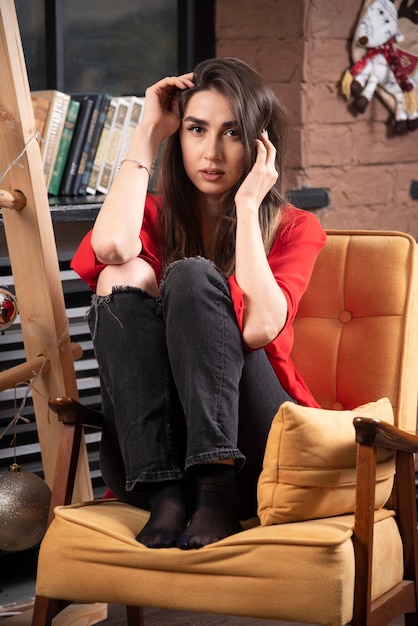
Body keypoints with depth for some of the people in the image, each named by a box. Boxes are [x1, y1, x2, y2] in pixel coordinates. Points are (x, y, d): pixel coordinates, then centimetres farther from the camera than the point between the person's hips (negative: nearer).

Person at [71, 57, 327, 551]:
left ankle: (217, 491, -33)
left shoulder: (294, 229, 6)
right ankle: (166, 495, -31)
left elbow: (260, 328, -16)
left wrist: (247, 205, -10)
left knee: (192, 275, -21)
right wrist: (147, 133, -5)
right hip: (148, 451, 2)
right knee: (125, 276, -19)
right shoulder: (157, 214, 11)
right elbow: (111, 246, -16)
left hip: (252, 451, -2)